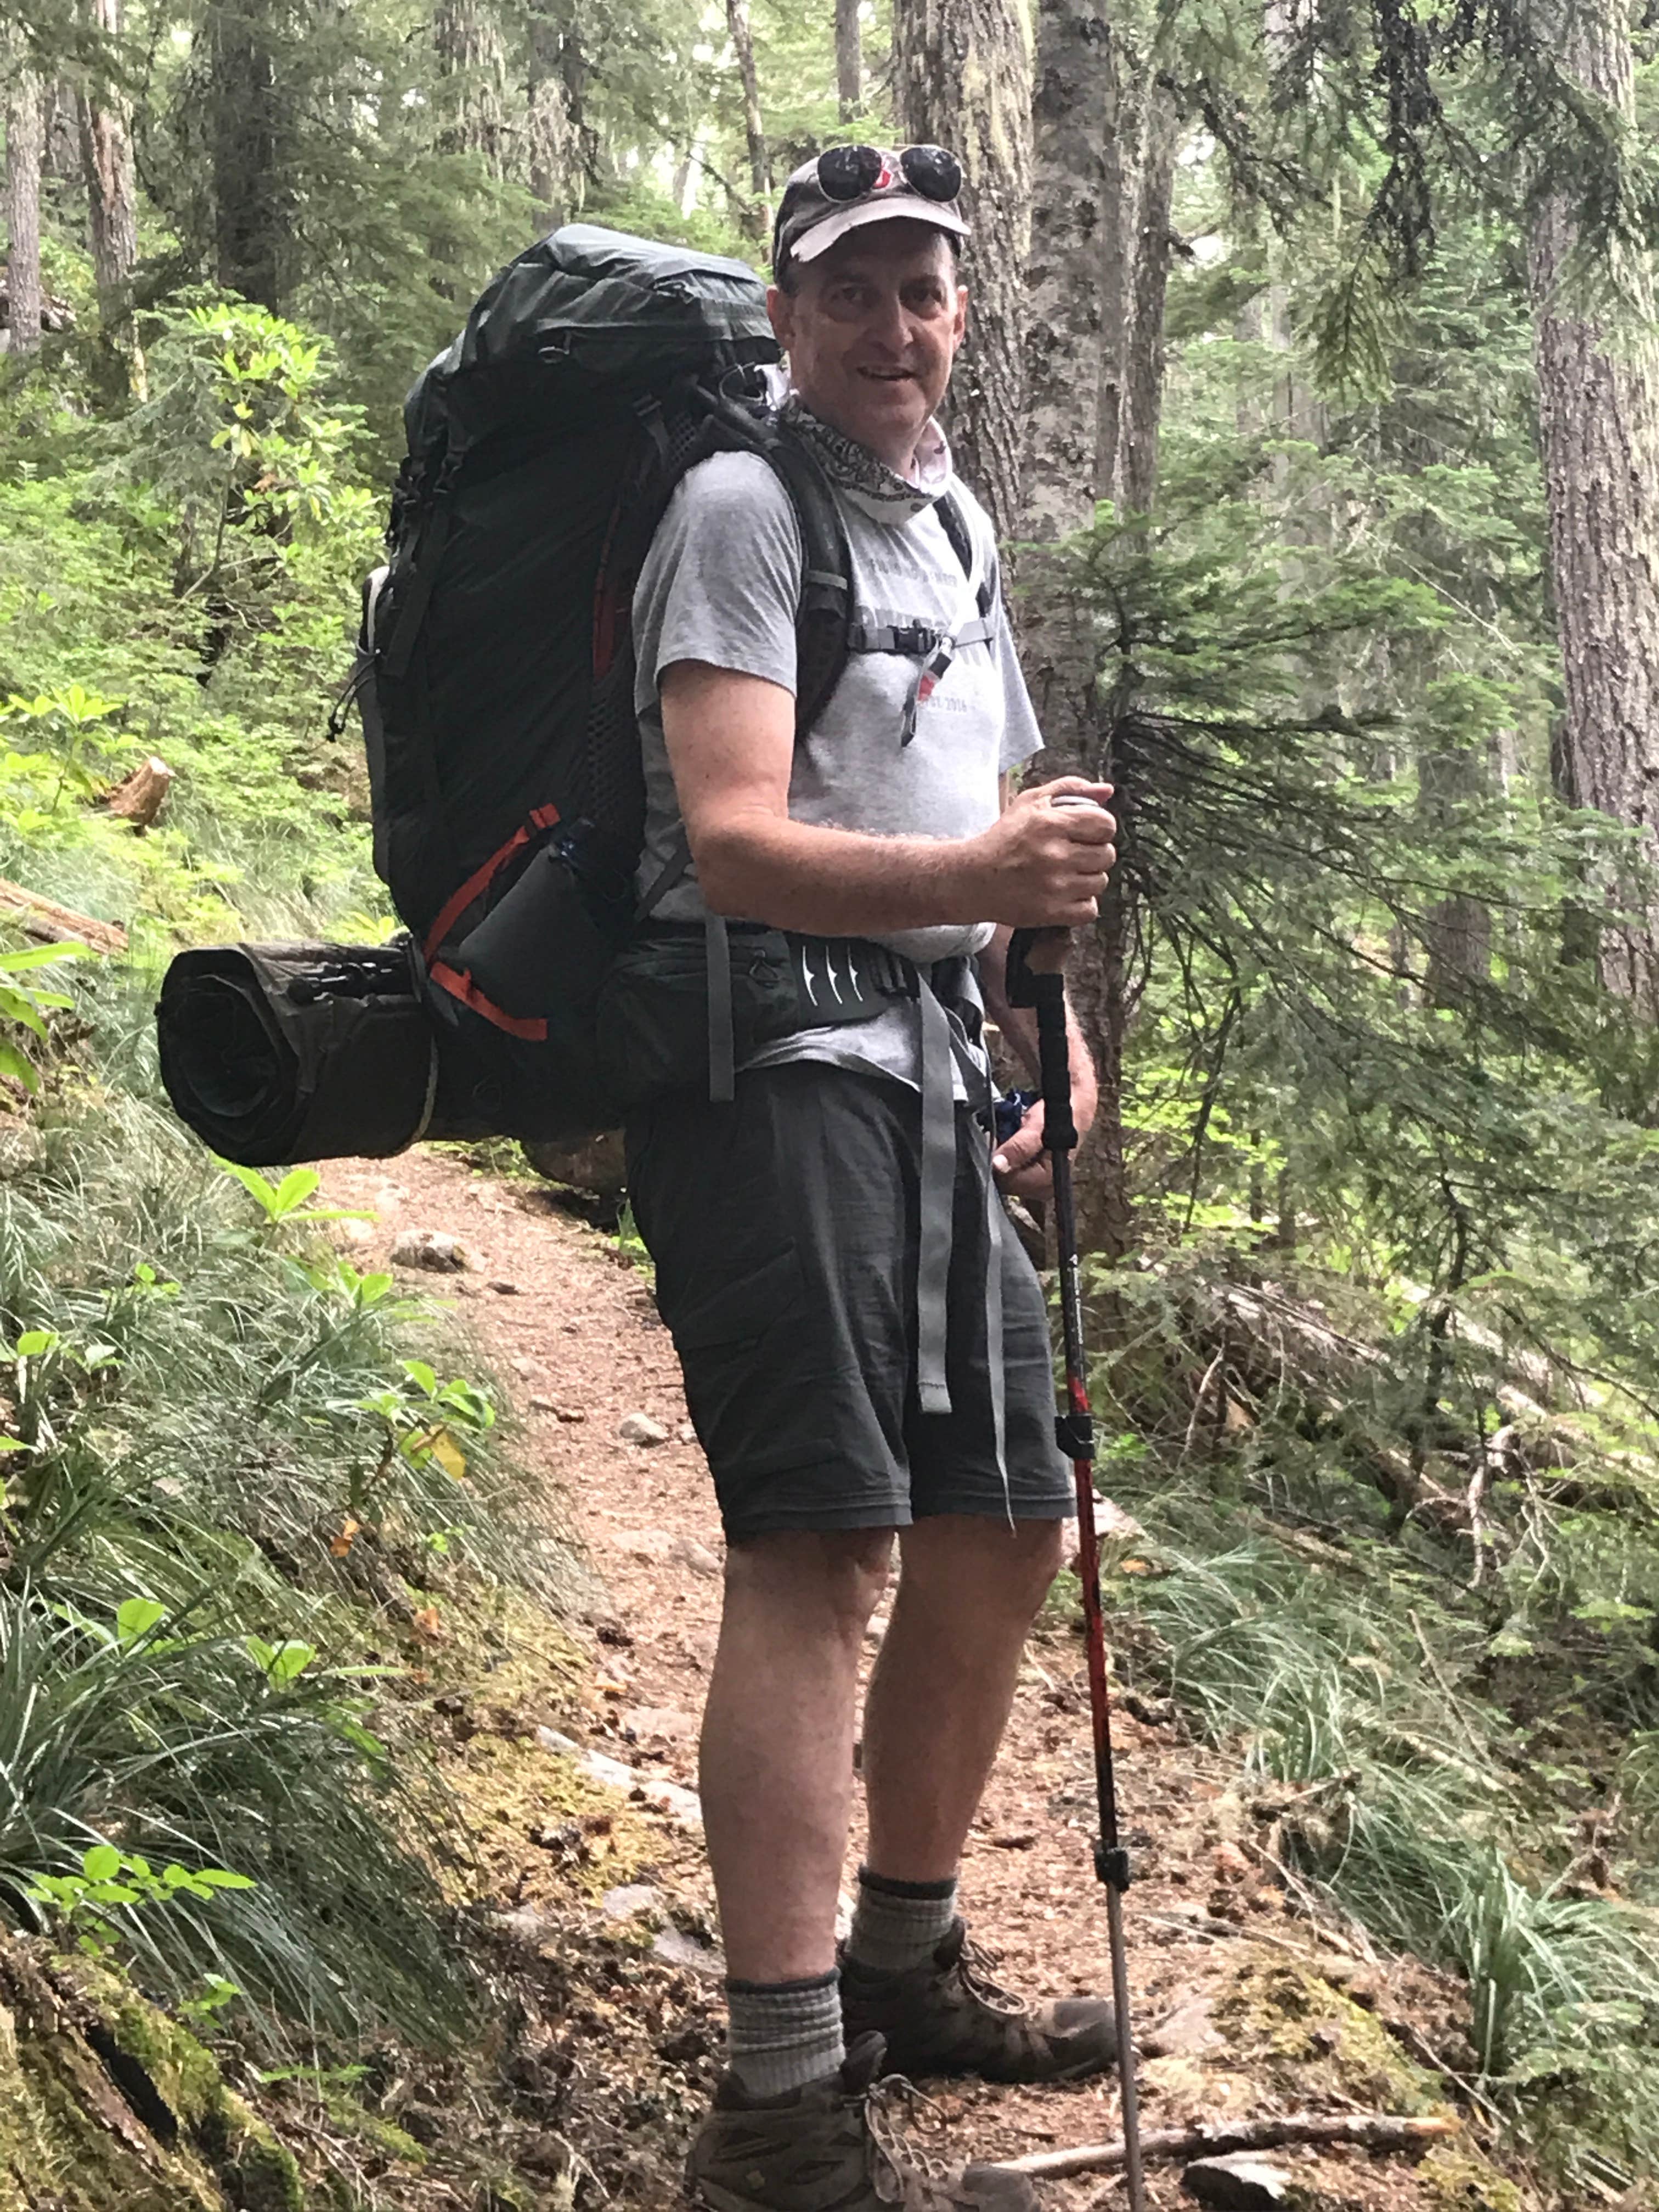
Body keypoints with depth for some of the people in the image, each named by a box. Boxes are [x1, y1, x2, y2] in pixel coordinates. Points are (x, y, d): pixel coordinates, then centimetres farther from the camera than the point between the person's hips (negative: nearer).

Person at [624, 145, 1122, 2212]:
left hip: (931, 1074, 9)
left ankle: (904, 1962, 28)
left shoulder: (955, 520, 22)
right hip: (769, 1058, -9)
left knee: (1003, 1520, 12)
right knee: (816, 1540, -18)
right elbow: (739, 843, -17)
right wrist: (975, 873, -33)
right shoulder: (745, 506, -5)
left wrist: (1047, 1010, 15)